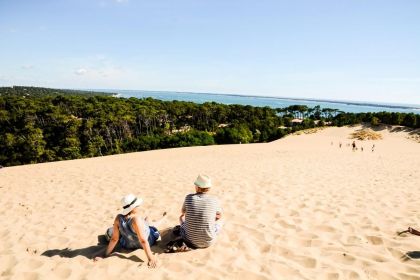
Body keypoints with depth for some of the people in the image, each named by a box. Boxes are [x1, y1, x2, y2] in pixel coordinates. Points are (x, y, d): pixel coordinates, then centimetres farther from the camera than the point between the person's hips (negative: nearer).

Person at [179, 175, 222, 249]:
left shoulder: (189, 197, -10)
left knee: (181, 217, 26)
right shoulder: (214, 200, -10)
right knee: (218, 222, 27)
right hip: (208, 242, 0)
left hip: (190, 241, 1)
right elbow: (219, 216, 10)